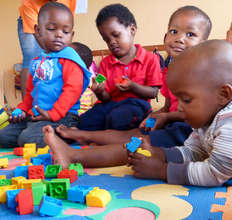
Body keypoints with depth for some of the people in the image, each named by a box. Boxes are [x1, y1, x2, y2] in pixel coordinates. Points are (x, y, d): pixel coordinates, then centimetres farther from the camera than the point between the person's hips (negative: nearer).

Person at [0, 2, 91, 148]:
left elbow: (73, 89, -18)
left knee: (27, 138, -27)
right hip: (34, 116, 9)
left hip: (61, 117, -8)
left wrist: (53, 113, -21)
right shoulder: (37, 62, 17)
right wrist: (22, 109, 13)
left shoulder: (69, 59, -7)